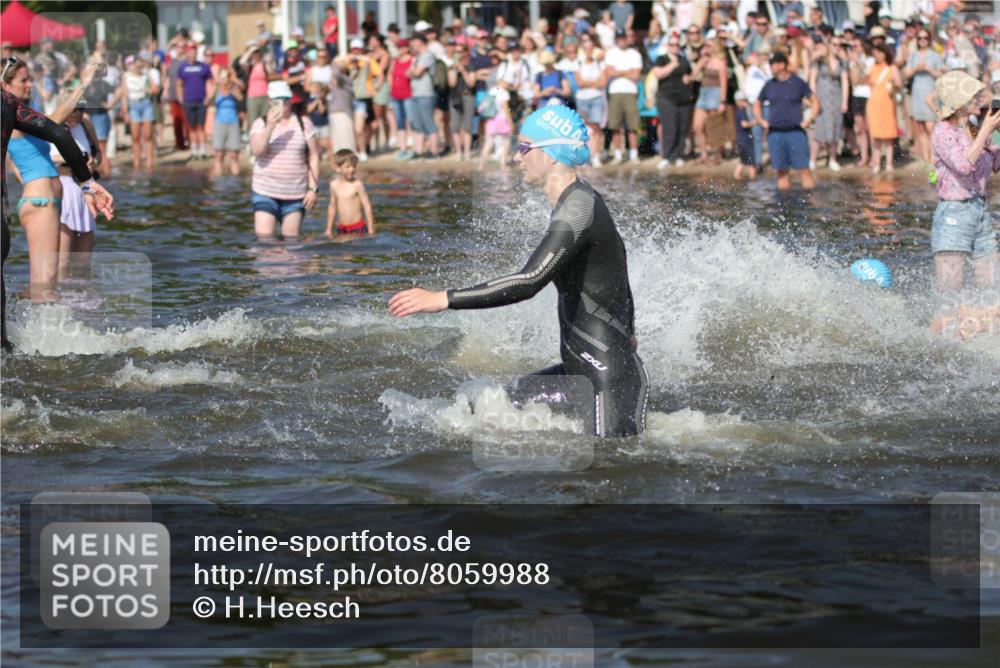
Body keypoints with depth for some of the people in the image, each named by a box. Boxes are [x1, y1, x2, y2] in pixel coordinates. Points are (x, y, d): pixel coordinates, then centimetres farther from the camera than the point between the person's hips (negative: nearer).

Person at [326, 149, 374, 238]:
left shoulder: (357, 185, -9)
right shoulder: (334, 185, 6)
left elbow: (367, 206, -7)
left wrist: (371, 229, -8)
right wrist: (329, 229, 19)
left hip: (357, 227, -5)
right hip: (342, 228, 5)